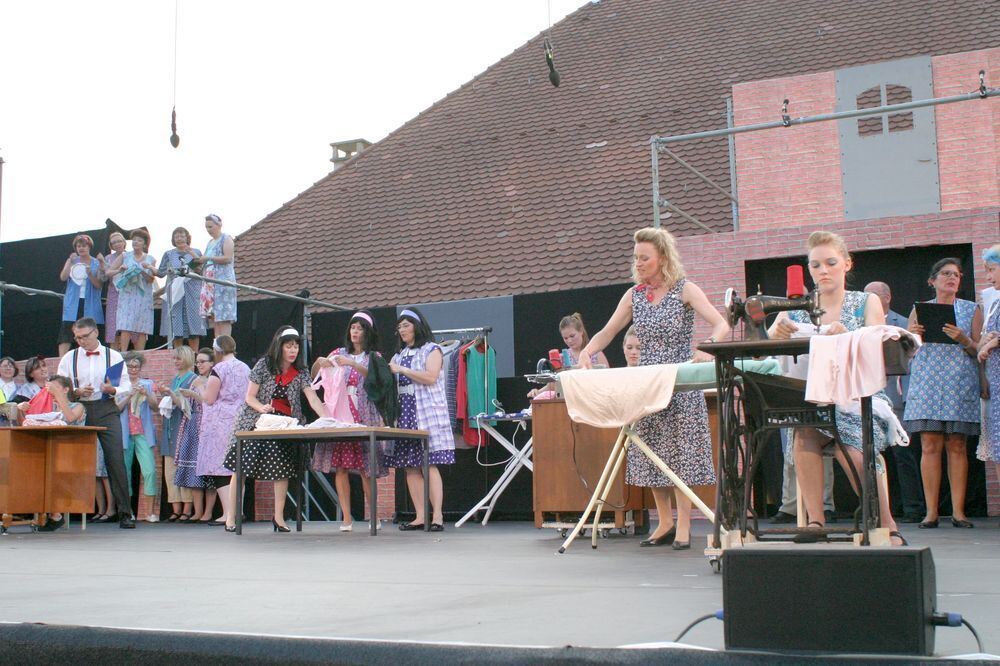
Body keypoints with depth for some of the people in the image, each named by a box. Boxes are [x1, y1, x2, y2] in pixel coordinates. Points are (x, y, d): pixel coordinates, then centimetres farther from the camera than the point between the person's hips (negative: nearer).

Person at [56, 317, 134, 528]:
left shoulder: (113, 356, 9)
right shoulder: (69, 358, 10)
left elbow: (126, 385, 7)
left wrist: (112, 389, -13)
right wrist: (77, 392, -11)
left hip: (106, 410, -1)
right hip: (79, 411, 1)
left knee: (116, 460, -9)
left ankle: (124, 513, -8)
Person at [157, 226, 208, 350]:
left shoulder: (196, 252, 11)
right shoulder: (169, 254, 13)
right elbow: (161, 272, 11)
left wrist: (193, 255, -11)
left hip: (192, 294, -1)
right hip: (174, 293, 1)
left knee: (193, 327, -6)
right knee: (175, 327, -3)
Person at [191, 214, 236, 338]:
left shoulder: (226, 239, 0)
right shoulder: (210, 242, 23)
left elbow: (228, 258, -13)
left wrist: (208, 258, -13)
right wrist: (200, 261, 8)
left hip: (223, 282, -8)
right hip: (210, 284, 8)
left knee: (223, 316, -13)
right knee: (214, 316, 1)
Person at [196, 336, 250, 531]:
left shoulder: (218, 370, -10)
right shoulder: (246, 368, 10)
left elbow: (209, 399, -10)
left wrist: (200, 389, 9)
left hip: (221, 424, -7)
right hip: (242, 423, 7)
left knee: (220, 469, -6)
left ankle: (228, 515, -16)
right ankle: (234, 514, 15)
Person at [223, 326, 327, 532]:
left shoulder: (300, 372, -1)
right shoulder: (264, 365, -7)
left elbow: (313, 399, -13)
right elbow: (250, 397, -5)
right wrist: (262, 408, -26)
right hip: (256, 423, -3)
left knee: (282, 469, -1)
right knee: (241, 467, -6)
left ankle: (279, 517, 9)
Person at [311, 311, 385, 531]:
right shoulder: (339, 353, 17)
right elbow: (314, 376, 15)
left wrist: (352, 364, -23)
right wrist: (318, 363, -7)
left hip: (363, 416, -2)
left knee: (364, 467, -5)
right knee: (340, 466, -4)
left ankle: (374, 516, 3)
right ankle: (346, 517, -3)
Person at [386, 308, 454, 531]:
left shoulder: (431, 350, 2)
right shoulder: (400, 355, 21)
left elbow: (430, 377, -12)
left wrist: (401, 370, -11)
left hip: (427, 412, -6)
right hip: (405, 414, 6)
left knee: (430, 465, -12)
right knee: (411, 467, 1)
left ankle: (437, 516, -14)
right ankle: (420, 516, 2)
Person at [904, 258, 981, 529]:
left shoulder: (972, 310, 12)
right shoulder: (919, 310, 14)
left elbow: (979, 351, 8)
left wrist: (963, 340, -12)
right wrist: (912, 336, -7)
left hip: (960, 383, 0)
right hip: (926, 382, 0)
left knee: (956, 446, -2)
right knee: (930, 446, -6)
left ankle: (958, 511, 0)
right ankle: (931, 511, -4)